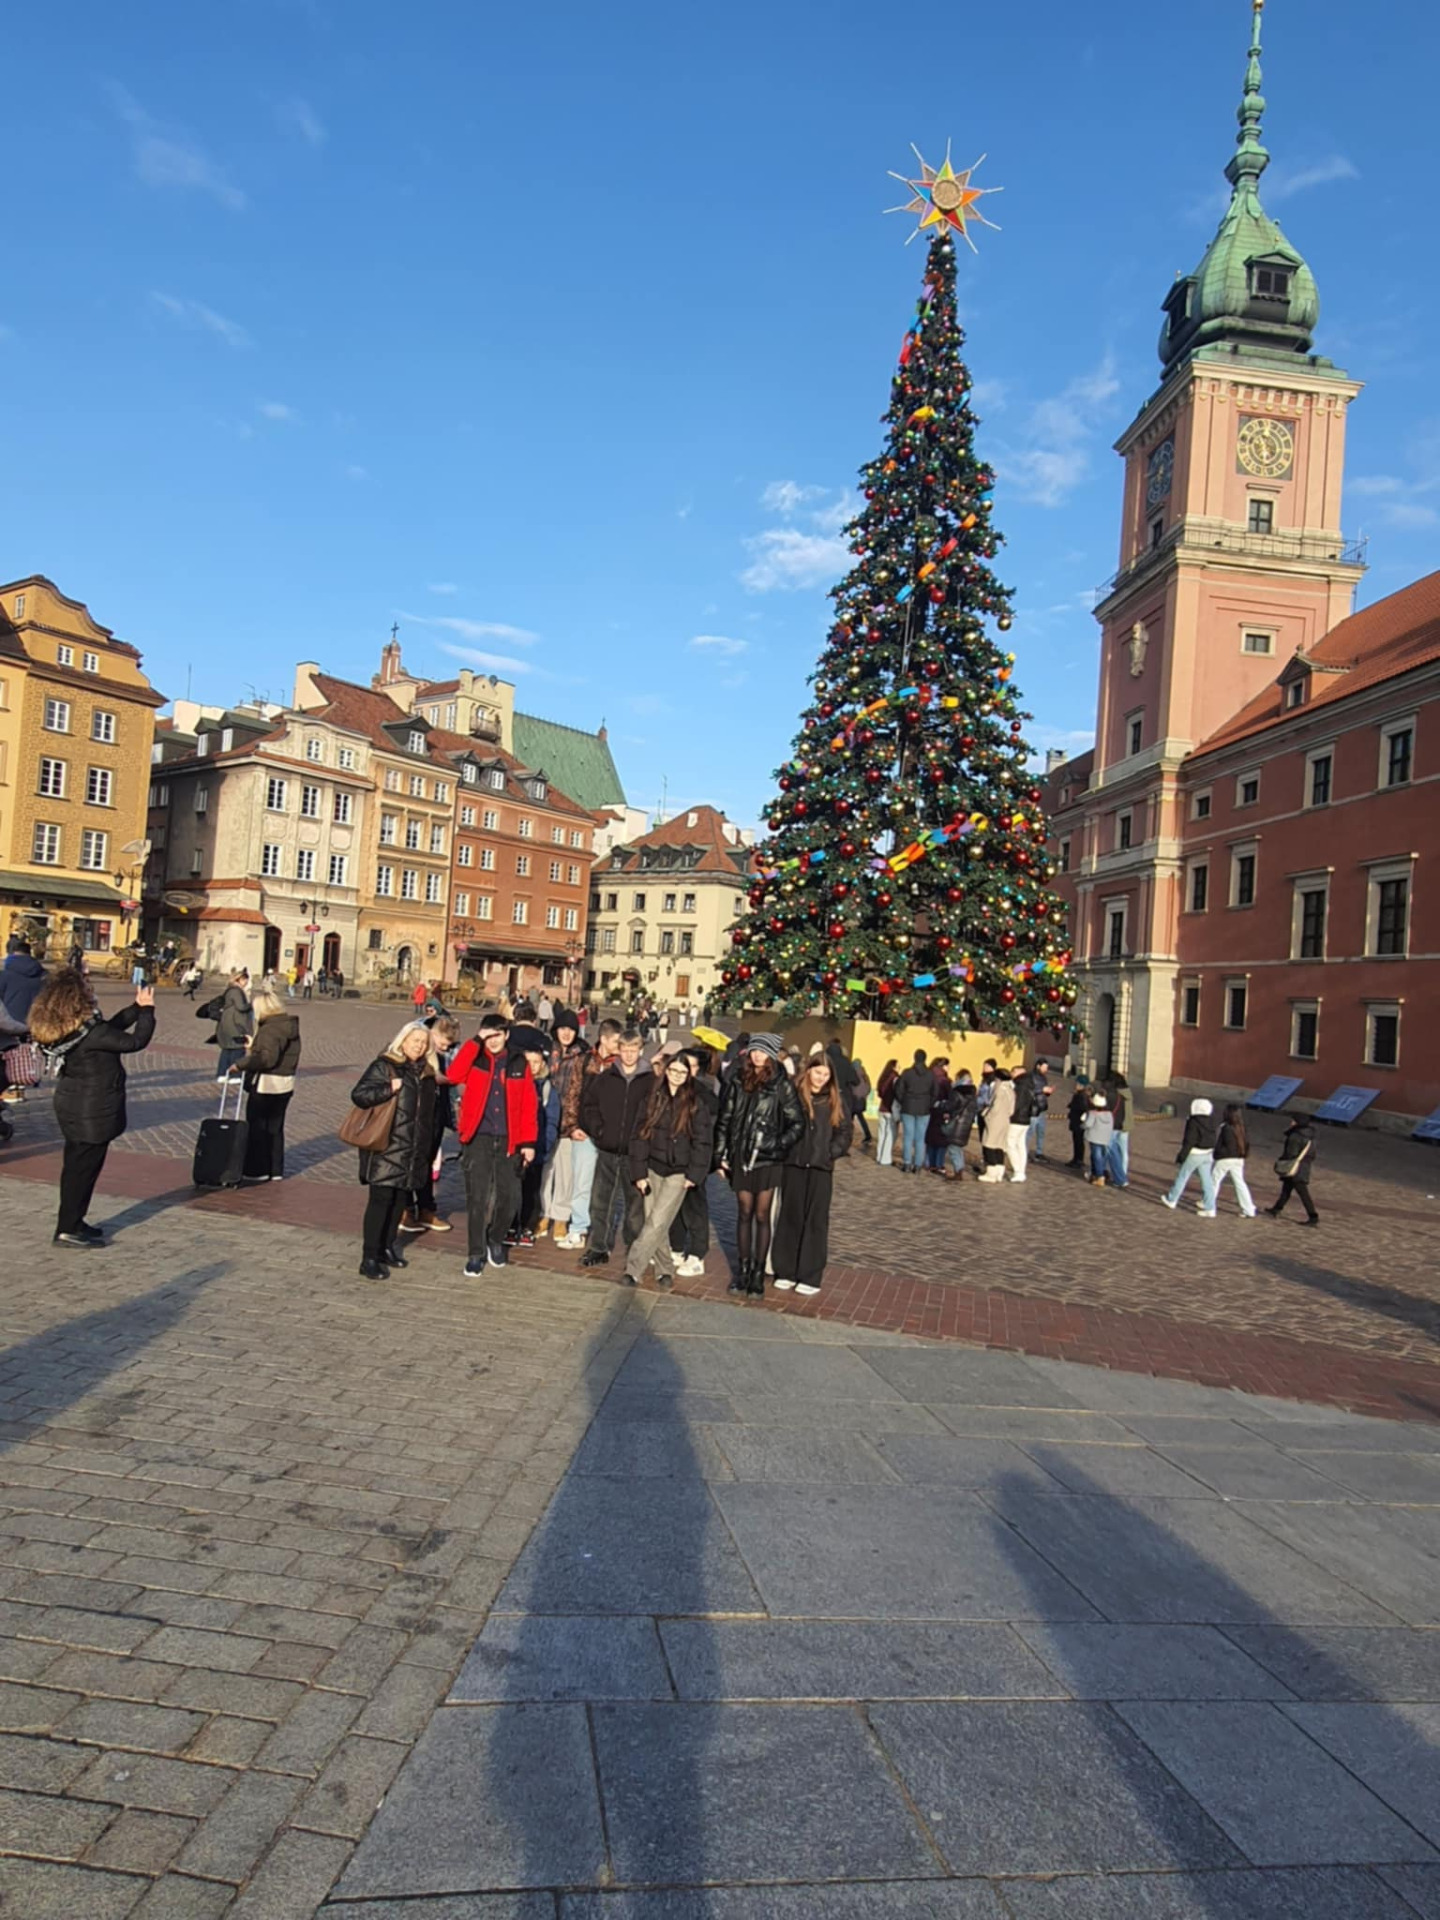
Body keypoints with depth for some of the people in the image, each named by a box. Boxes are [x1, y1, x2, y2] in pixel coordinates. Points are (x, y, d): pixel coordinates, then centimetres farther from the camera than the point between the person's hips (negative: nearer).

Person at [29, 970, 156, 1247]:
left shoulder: (64, 1030, 2)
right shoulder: (90, 1033, -26)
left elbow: (110, 1028, 12)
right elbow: (135, 1041, -21)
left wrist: (137, 1008, 11)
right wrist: (147, 1010, -9)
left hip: (74, 1109, 9)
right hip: (93, 1113, -9)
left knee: (76, 1166, 18)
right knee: (83, 1168, 2)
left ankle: (73, 1222, 30)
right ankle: (68, 1229, 9)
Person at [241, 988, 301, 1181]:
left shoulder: (269, 1030, -18)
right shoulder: (291, 1028, 9)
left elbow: (267, 1058, -28)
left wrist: (244, 1063, -20)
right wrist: (253, 1047, 16)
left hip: (265, 1085, -8)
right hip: (285, 1084, 9)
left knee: (256, 1127, 5)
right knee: (275, 1127, 16)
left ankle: (257, 1170, 11)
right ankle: (276, 1170, 21)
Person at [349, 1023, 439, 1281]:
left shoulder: (426, 1072, 14)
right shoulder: (383, 1066, -6)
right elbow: (358, 1095, -13)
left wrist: (427, 1148, 20)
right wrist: (389, 1089, -21)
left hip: (413, 1150, 7)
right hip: (386, 1147, -7)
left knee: (401, 1198, 12)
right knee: (381, 1199, -7)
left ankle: (387, 1247, 25)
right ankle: (369, 1258, -3)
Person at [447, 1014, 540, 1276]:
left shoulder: (519, 1064, 5)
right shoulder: (475, 1060, 1)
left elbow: (529, 1105, 4)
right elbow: (453, 1075, -21)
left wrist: (528, 1142, -2)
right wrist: (476, 1041, -18)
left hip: (508, 1141, 2)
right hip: (478, 1139, -2)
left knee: (509, 1197, 5)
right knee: (477, 1198, -2)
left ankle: (495, 1240, 31)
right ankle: (476, 1254, 11)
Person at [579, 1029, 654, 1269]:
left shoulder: (650, 1081, -1)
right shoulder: (606, 1077, 4)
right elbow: (588, 1103, 8)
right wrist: (596, 1128, -2)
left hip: (635, 1153, -2)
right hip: (607, 1150, 2)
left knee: (635, 1202, 6)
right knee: (600, 1202, 5)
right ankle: (598, 1248, 15)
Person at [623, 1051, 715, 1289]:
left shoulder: (696, 1104, -3)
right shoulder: (654, 1099, 4)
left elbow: (702, 1142, -3)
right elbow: (641, 1135, 3)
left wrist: (694, 1174, -8)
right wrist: (639, 1172, -2)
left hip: (678, 1173, -3)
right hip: (654, 1168, 3)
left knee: (657, 1223, -11)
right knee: (655, 1224, 5)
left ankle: (633, 1269, -6)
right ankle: (665, 1270, 20)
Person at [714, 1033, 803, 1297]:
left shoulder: (782, 1084, -4)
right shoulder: (737, 1080, 4)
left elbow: (797, 1123, 0)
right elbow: (724, 1119, 8)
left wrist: (779, 1145, -12)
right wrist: (720, 1154, 5)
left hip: (766, 1159, -2)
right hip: (740, 1156, 2)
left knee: (762, 1216, 4)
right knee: (744, 1214, 9)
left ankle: (759, 1272, 13)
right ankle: (743, 1269, 19)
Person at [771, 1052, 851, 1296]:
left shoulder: (835, 1100, 6)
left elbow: (844, 1133, 6)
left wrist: (830, 1153, -6)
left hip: (821, 1168, 1)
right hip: (794, 1164, -1)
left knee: (816, 1220, 4)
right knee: (790, 1217, 7)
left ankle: (810, 1276, 10)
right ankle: (785, 1271, 16)